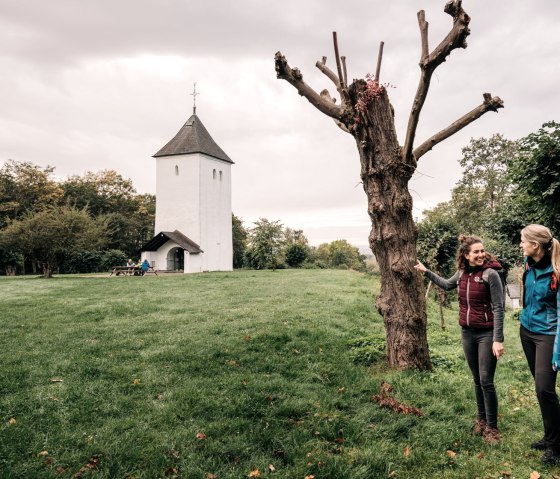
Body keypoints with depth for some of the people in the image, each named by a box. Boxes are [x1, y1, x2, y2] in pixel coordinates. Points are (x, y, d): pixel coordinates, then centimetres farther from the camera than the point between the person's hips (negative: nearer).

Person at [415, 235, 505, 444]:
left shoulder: (490, 274, -15)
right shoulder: (462, 272, 3)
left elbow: (498, 309, -15)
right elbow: (447, 284, 26)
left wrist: (498, 340, -18)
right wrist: (427, 272, 26)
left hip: (486, 334, -5)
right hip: (467, 333, 6)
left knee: (486, 381, -2)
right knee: (477, 380, 16)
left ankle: (492, 427, 14)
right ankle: (481, 419, 31)